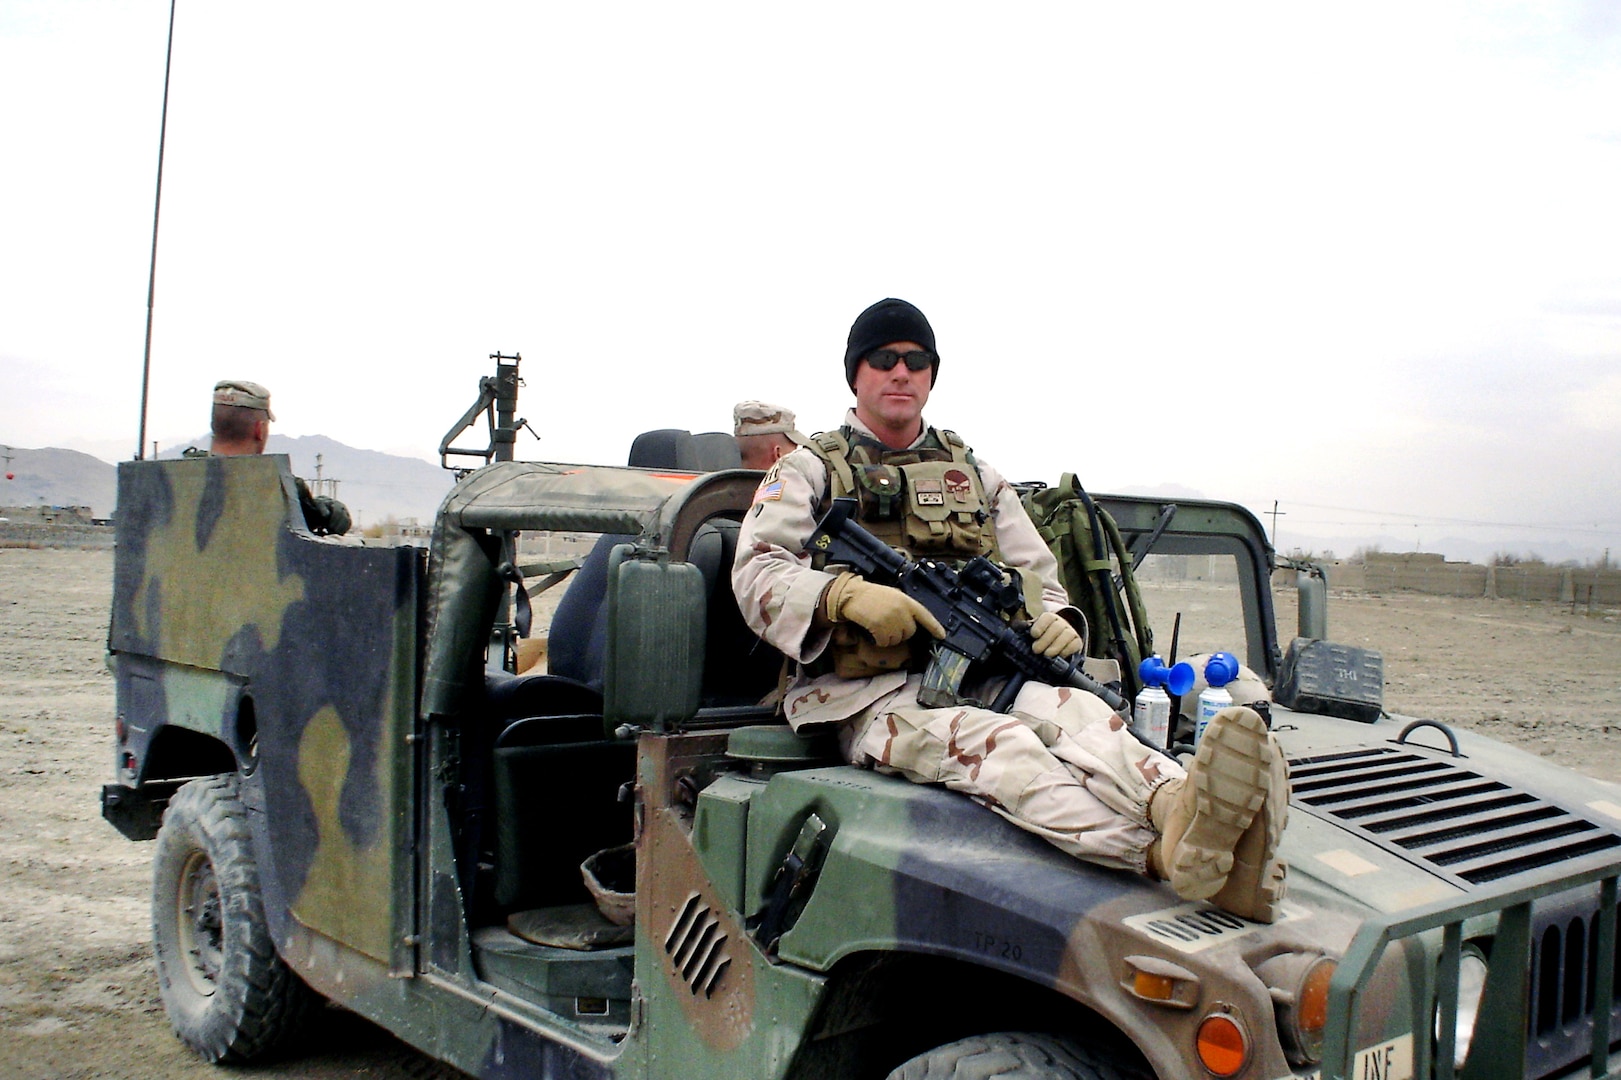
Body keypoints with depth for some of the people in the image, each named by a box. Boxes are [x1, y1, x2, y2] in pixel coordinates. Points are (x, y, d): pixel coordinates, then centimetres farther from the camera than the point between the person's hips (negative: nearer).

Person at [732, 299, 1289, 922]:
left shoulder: (976, 475, 24)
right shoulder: (807, 472, 11)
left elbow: (1038, 582, 20)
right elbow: (755, 576, -3)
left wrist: (1057, 622, -6)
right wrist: (846, 595, -23)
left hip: (978, 677, 4)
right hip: (867, 697, -4)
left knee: (1075, 712, -31)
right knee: (997, 745, -36)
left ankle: (1185, 808, -62)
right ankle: (1165, 853, -62)